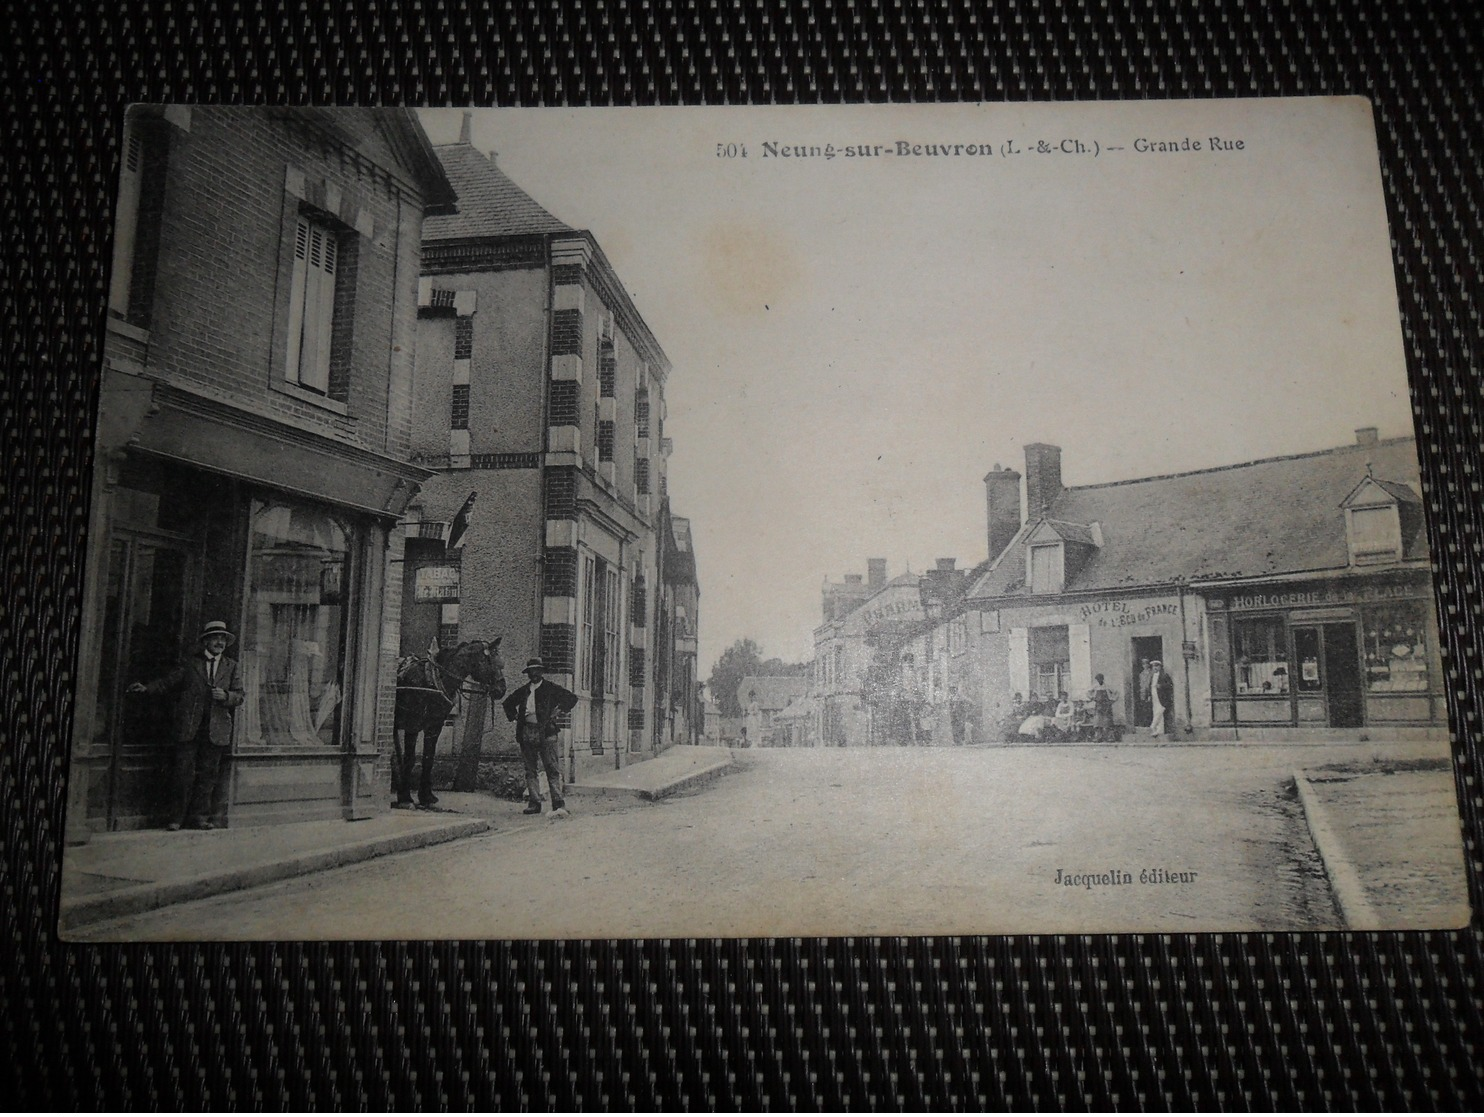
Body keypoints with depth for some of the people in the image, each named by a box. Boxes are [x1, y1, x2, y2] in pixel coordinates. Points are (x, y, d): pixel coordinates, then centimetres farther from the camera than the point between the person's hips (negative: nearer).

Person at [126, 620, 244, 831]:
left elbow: (239, 696, 9)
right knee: (184, 772, -3)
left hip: (216, 731, 1)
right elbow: (168, 683, 13)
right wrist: (146, 688, 1)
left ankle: (200, 816, 11)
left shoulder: (231, 666, 13)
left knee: (208, 774, 3)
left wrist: (225, 695, -10)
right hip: (189, 729, -1)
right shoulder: (190, 663, 10)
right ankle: (177, 817, 7)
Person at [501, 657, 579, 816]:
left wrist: (558, 710, -5)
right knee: (531, 770, 6)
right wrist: (513, 716, 16)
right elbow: (508, 703, 31)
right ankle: (534, 803, 11)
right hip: (526, 733, 5)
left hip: (546, 733, -5)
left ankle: (558, 804, -11)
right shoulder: (523, 691, 17)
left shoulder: (551, 688, 5)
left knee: (552, 769, -9)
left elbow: (572, 698, 2)